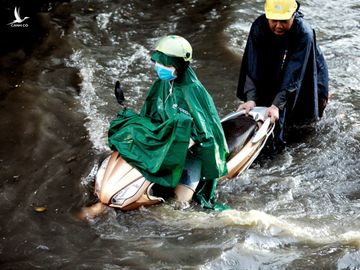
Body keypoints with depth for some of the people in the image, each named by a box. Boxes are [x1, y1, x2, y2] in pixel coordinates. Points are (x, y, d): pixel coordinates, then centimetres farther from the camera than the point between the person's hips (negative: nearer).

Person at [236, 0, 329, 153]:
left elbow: (294, 74, -39)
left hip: (304, 76, -2)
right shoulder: (259, 27, -27)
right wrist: (251, 99, -38)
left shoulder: (304, 34, -36)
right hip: (273, 74, 3)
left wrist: (277, 104, -46)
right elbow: (252, 66, -27)